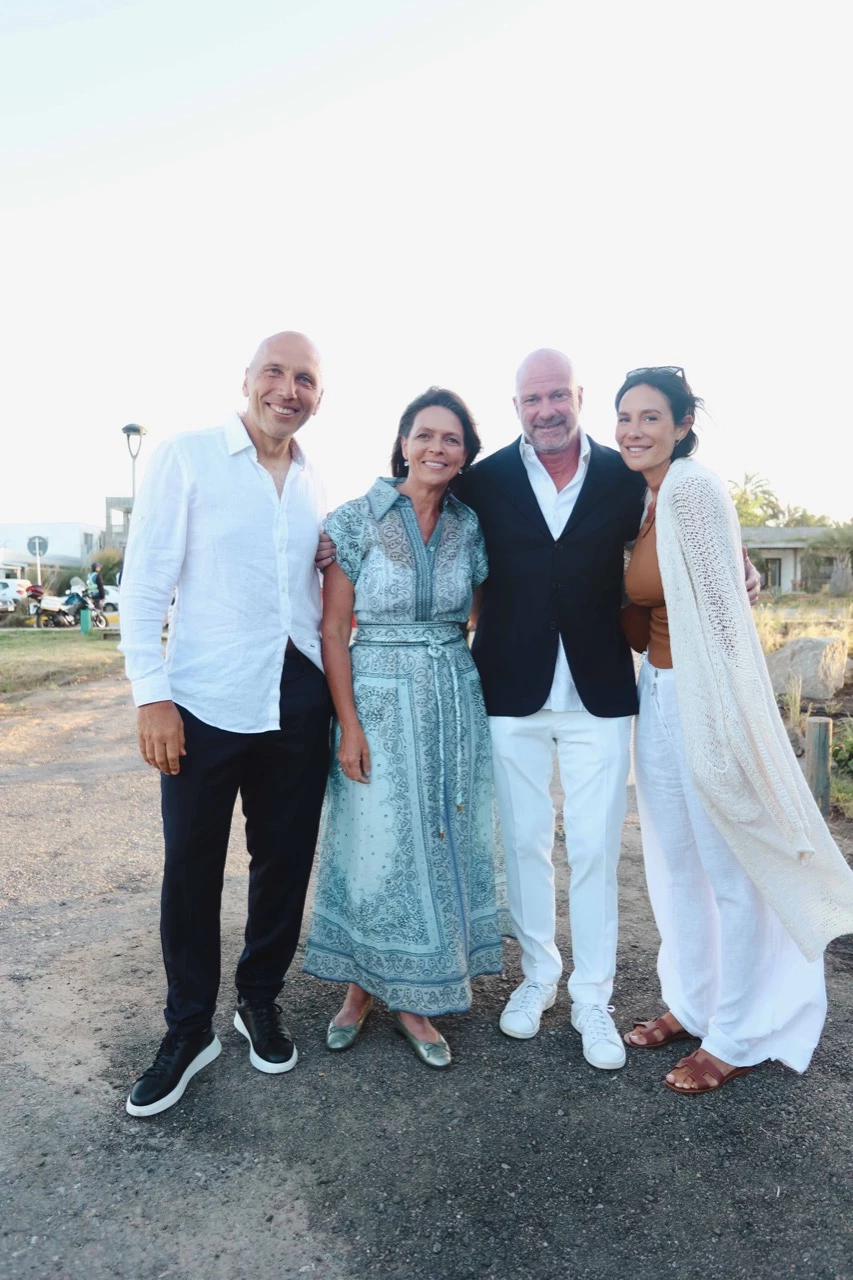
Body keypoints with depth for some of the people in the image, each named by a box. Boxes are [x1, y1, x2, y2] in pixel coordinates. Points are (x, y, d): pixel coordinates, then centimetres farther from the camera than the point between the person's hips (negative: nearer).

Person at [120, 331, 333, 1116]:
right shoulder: (186, 458, -3)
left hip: (298, 699, 4)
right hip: (206, 700, -4)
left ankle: (261, 1002, 35)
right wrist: (152, 694, -11)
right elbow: (145, 581, -5)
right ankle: (189, 1030, 28)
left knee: (285, 859, 13)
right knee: (191, 868, 6)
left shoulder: (314, 483, 10)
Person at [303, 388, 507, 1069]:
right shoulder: (355, 519, -6)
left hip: (456, 701, 4)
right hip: (377, 699, -3)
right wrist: (349, 725, -11)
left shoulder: (469, 526, 3)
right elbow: (333, 631, -7)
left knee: (443, 845, 9)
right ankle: (361, 987, 30)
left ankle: (414, 999, 28)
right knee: (377, 847, 6)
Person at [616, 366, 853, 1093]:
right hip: (657, 693, 9)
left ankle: (736, 1038, 25)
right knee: (674, 862, 18)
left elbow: (722, 609, -19)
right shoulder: (647, 502, 10)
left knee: (731, 870, 6)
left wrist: (723, 721, -19)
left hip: (704, 699, -9)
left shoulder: (693, 489, -16)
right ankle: (691, 1004, 37)